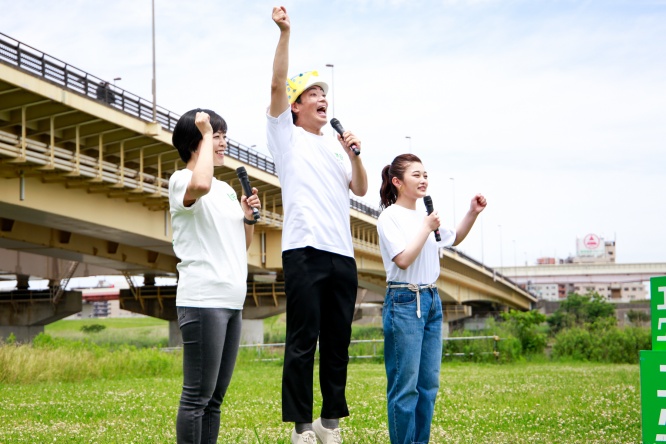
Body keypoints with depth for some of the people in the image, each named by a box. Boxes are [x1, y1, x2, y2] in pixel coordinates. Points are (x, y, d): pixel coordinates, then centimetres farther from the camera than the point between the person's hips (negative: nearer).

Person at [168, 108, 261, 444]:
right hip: (203, 300, -8)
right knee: (198, 396, -8)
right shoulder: (181, 180, -4)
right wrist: (205, 133, -18)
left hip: (232, 302, 8)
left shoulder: (225, 189, 20)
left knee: (215, 397, 10)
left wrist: (249, 216, 6)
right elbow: (200, 186, -30)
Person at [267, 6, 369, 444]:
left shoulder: (337, 145, 23)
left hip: (342, 253, 5)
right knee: (303, 342, -6)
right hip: (305, 251, -5)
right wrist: (285, 33, -14)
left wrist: (355, 155, 0)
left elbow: (361, 189, 17)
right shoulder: (286, 135, 9)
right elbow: (278, 85, -5)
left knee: (338, 342, 7)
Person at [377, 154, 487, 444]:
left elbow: (454, 239, 29)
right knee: (406, 385, -6)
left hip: (431, 300, 8)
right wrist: (427, 228, -12)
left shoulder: (425, 216, 13)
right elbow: (403, 259, -17)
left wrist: (472, 213, 15)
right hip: (405, 302, -8)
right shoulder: (390, 217, -7)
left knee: (429, 383, 8)